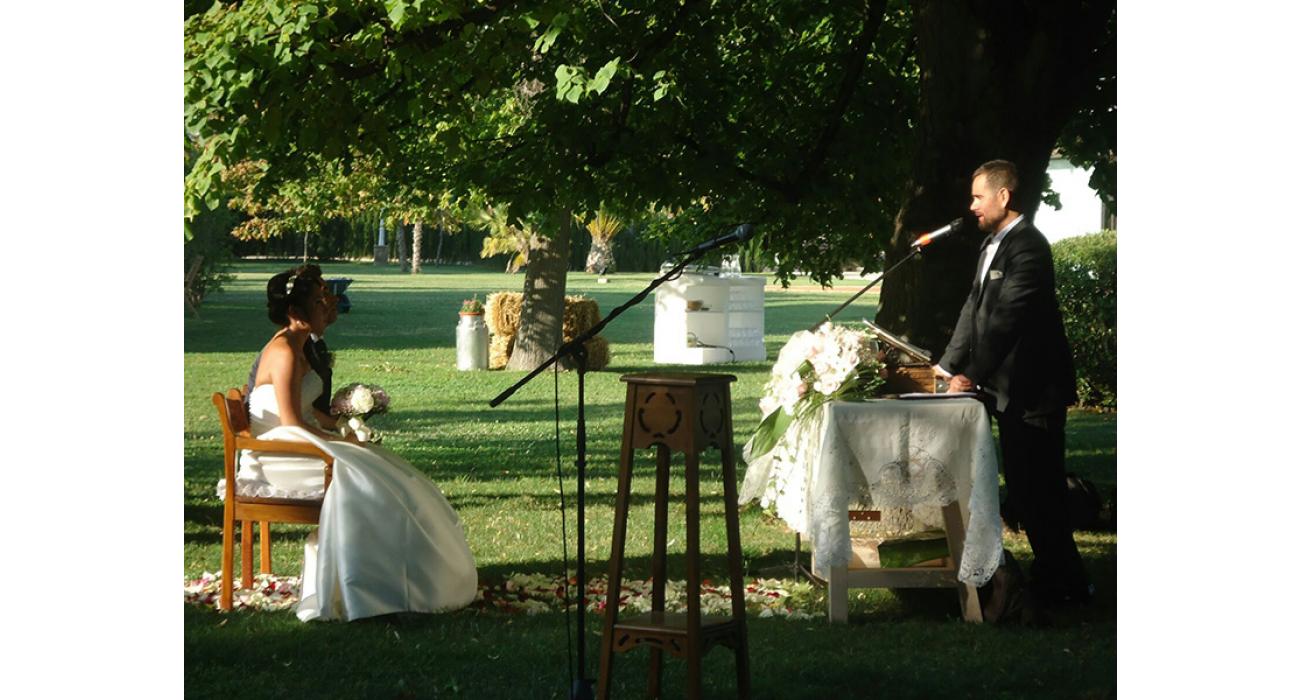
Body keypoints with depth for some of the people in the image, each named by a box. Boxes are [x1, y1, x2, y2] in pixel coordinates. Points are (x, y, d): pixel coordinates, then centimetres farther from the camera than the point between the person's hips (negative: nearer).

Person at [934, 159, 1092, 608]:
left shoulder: (1027, 247, -18)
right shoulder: (993, 245, 13)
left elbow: (1006, 319, -23)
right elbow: (975, 309, 15)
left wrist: (971, 375, -22)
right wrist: (948, 365, 8)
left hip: (1033, 389, -10)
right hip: (1008, 389, 10)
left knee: (1039, 489, -6)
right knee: (1021, 487, 14)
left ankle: (1065, 585, 2)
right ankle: (1052, 575, 23)